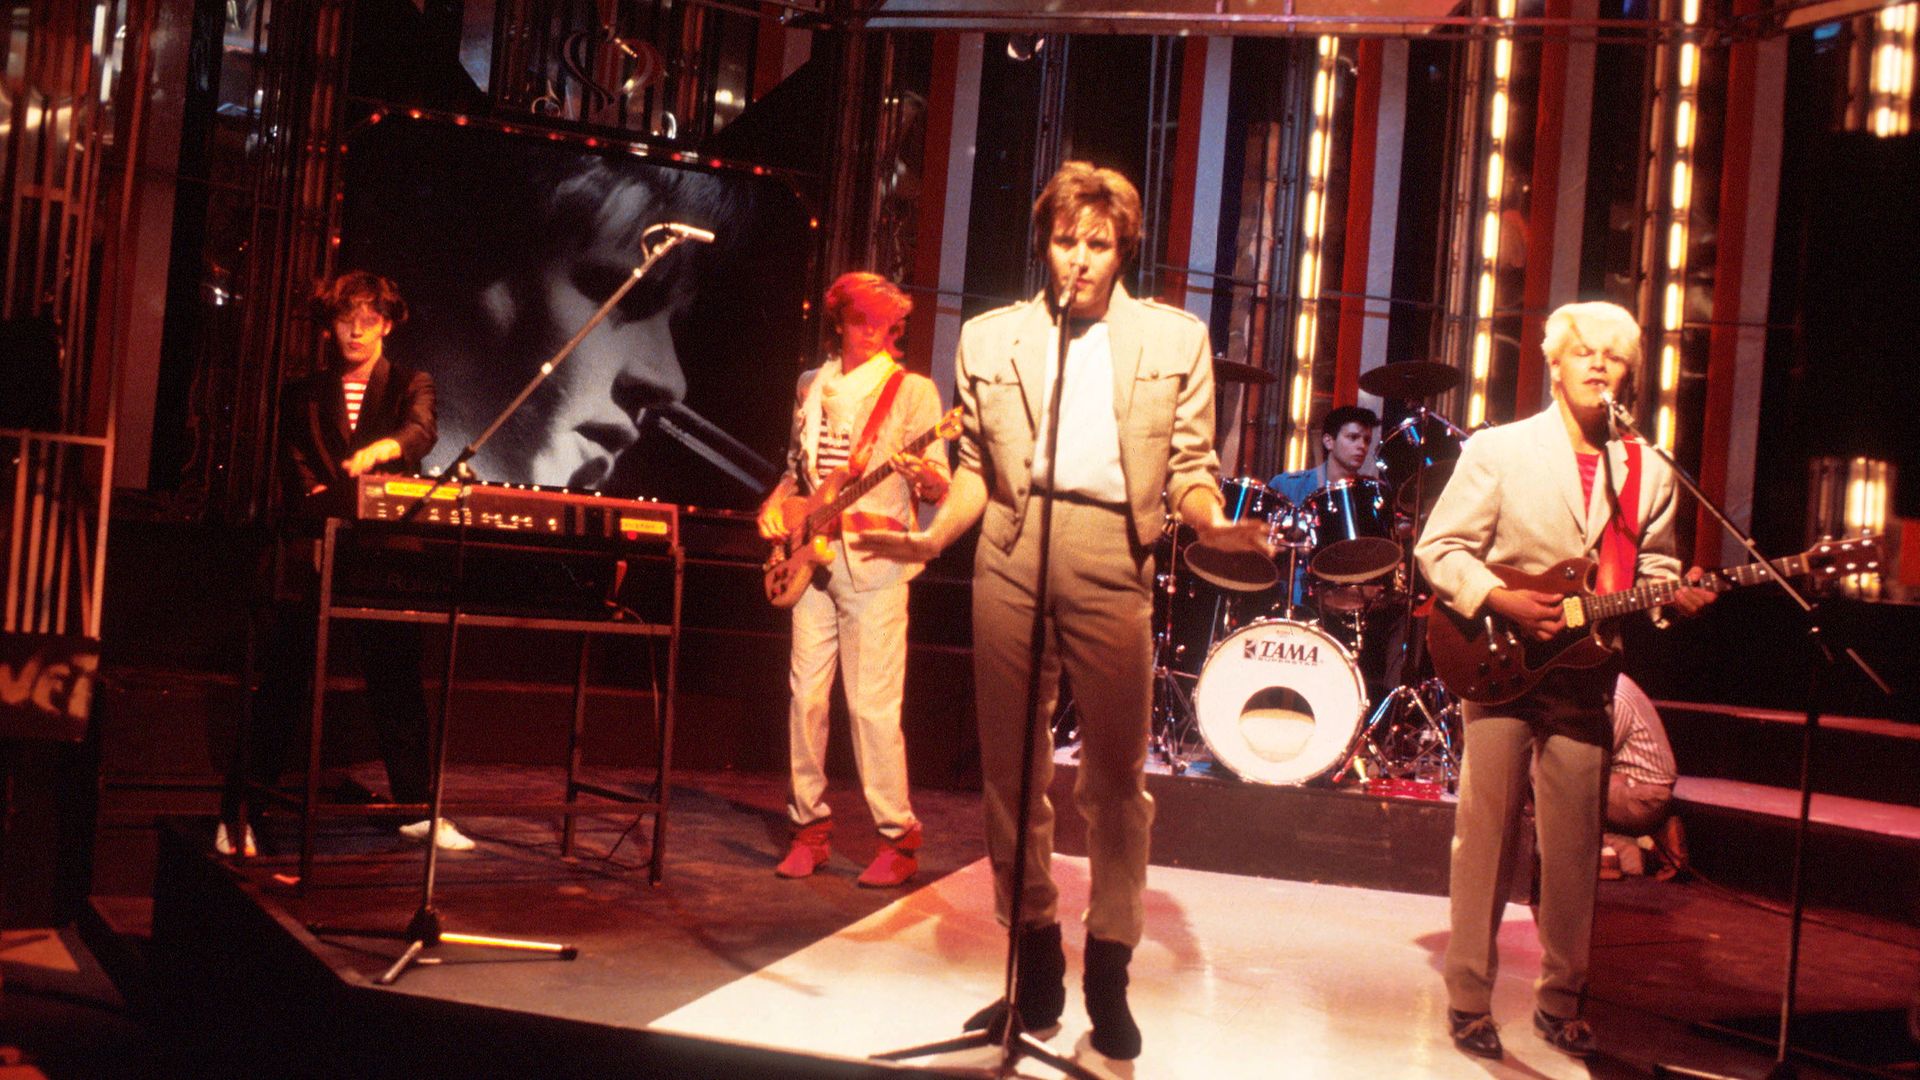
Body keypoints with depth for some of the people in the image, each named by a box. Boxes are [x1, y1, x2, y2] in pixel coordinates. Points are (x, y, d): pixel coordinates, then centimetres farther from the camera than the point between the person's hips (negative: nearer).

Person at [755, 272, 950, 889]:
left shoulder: (912, 391, 0)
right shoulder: (813, 386, 15)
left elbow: (939, 491, -5)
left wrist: (919, 472, -27)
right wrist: (775, 504, 5)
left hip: (875, 564, -5)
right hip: (812, 559, 5)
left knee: (873, 705, -7)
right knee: (806, 695, 4)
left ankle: (898, 838, 2)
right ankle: (811, 826, 16)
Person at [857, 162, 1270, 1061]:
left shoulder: (1175, 339, 11)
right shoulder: (990, 338, 15)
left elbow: (1188, 466, 7)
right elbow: (977, 468, 14)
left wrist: (1211, 522, -13)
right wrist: (933, 536, -3)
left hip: (1111, 561, -2)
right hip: (1011, 559, 2)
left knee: (1116, 776, 0)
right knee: (1010, 769, 6)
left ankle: (1108, 975, 14)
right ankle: (1035, 968, 19)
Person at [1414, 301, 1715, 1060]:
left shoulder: (1648, 473, 9)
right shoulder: (1497, 451, -1)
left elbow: (1653, 570, 14)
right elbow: (1439, 548, -3)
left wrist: (1678, 597, -7)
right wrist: (1501, 601, -16)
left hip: (1585, 677, 3)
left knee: (1574, 851, 7)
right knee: (1486, 839, -1)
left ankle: (1560, 1004, 22)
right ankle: (1469, 1004, 10)